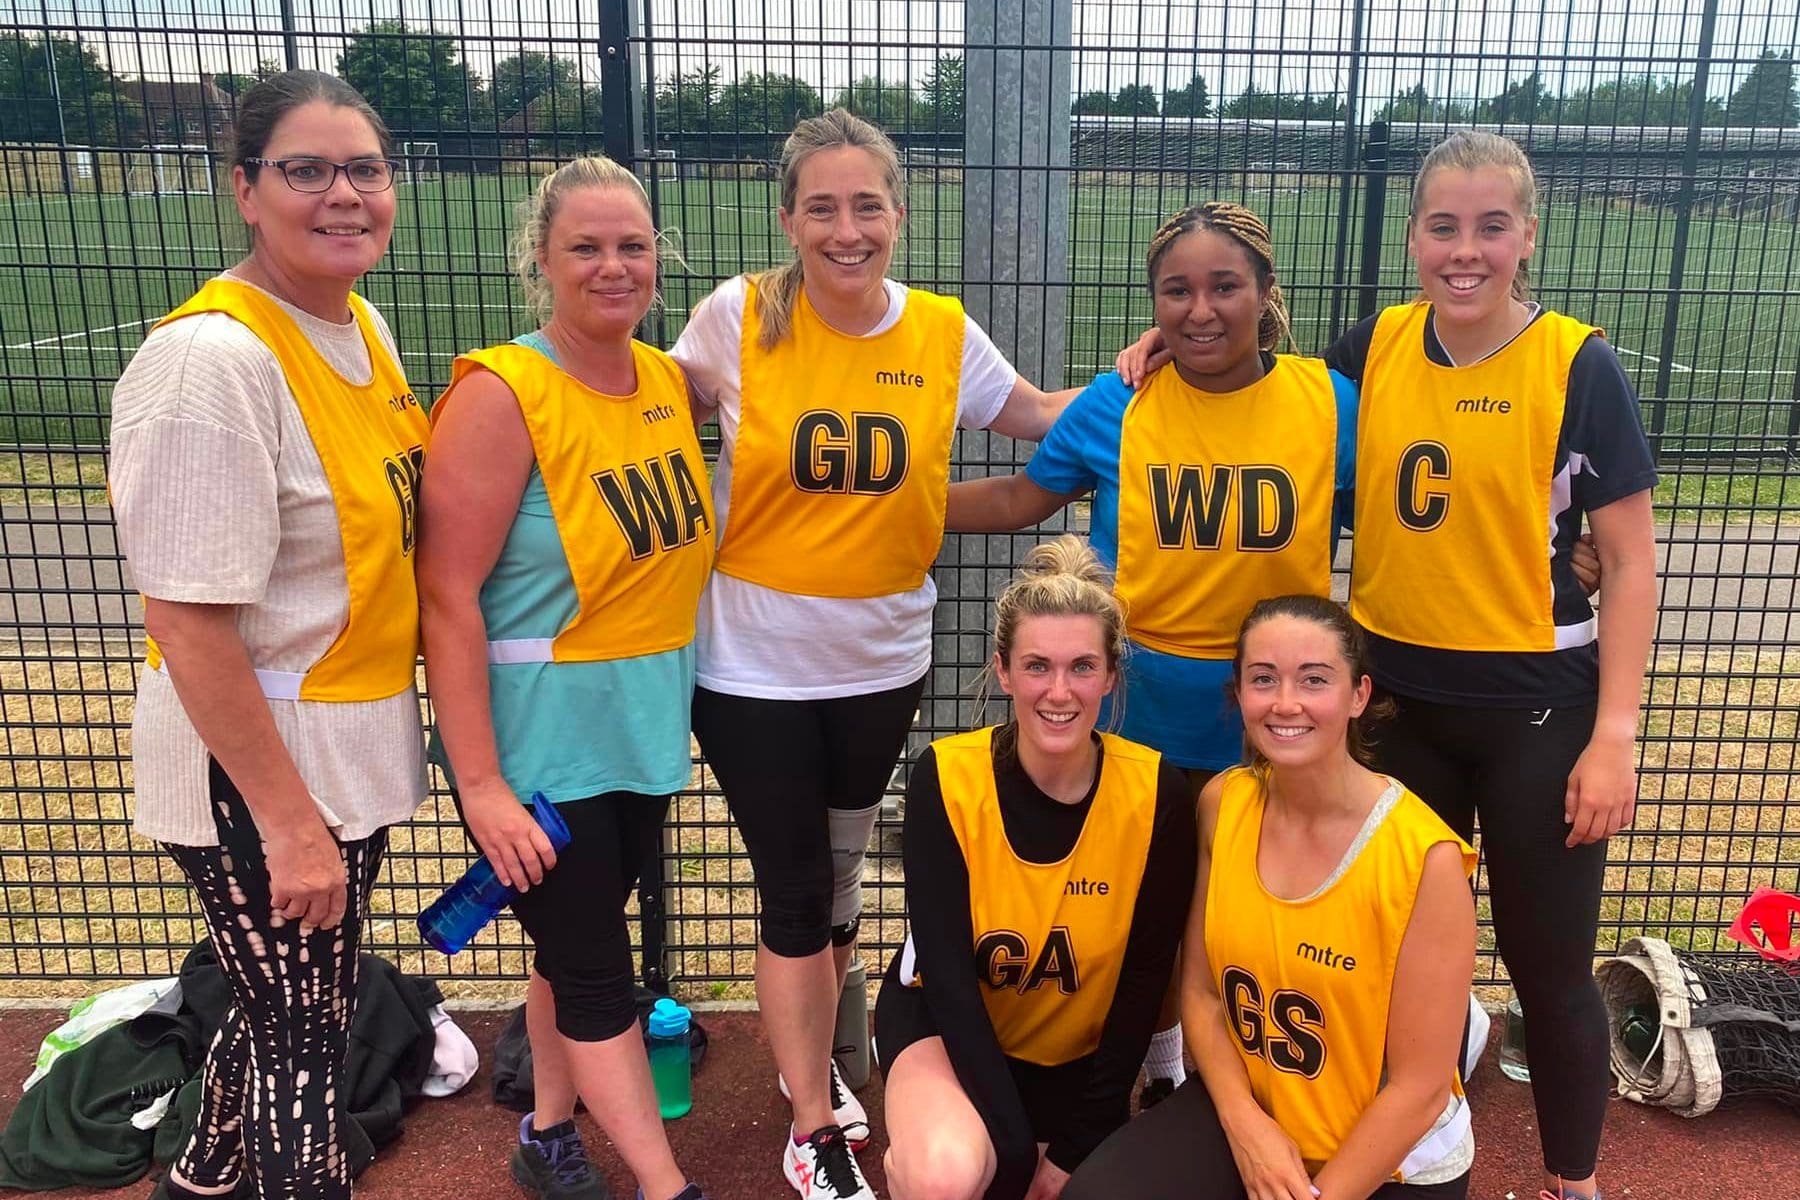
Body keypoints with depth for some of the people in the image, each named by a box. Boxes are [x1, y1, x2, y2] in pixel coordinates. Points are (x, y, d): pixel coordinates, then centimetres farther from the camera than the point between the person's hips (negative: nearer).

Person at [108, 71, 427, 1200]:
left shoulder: (364, 323, 4)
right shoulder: (212, 357, -22)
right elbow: (187, 620, -23)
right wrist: (290, 824, -20)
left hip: (350, 746, 9)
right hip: (257, 768, -9)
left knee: (286, 1012, 27)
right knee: (306, 1046, 8)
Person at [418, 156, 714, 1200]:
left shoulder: (669, 380, 2)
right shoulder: (501, 393, -17)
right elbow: (448, 595, -19)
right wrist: (480, 783, -20)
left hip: (646, 727, 6)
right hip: (539, 744, -6)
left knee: (576, 942, 21)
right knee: (597, 968, 5)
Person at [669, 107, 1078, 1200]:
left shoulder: (945, 333, -5)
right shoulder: (738, 318, -11)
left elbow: (1034, 414, 12)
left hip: (882, 661, 3)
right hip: (755, 665, -2)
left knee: (844, 869, 20)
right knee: (795, 890, 4)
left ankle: (809, 1053, 47)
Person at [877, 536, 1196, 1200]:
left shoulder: (1157, 792, -18)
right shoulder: (944, 779, -22)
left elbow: (1145, 976, -9)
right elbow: (947, 973, -19)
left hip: (1081, 1049, 3)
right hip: (949, 1020, -3)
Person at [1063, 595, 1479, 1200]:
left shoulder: (1426, 857, -22)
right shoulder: (1223, 802, -8)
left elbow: (1420, 1086, -16)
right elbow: (1200, 989, 1)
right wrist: (1244, 1121, -12)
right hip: (1245, 1107, 3)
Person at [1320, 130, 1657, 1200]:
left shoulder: (1578, 364, -9)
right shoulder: (1375, 349, 0)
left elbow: (1632, 561, -8)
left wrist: (1616, 734, -12)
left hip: (1536, 709, -3)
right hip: (1395, 698, 3)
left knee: (1548, 965, 9)